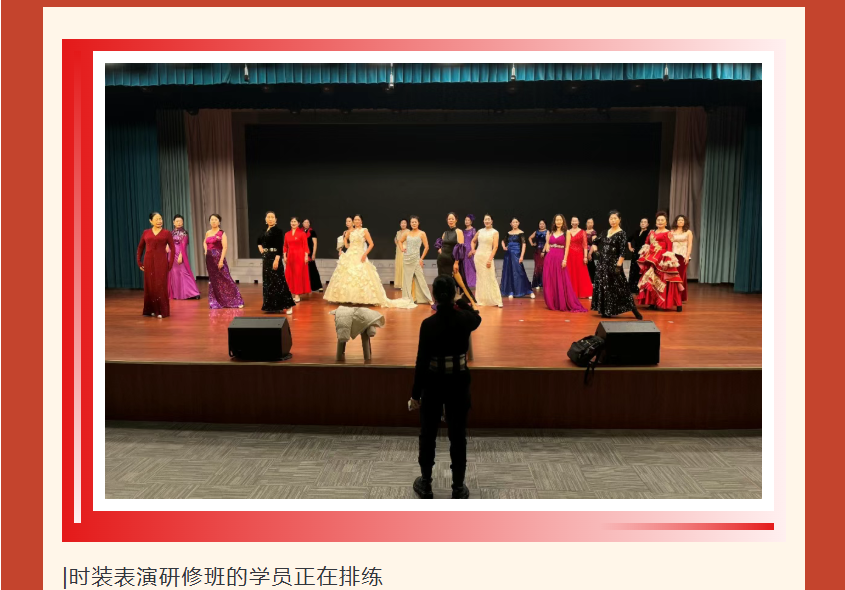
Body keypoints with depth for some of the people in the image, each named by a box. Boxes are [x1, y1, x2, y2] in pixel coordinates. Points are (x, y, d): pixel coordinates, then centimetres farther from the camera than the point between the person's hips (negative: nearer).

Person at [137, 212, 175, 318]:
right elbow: (140, 247, 15)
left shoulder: (166, 233, 2)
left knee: (161, 286, -2)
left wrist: (170, 264, -5)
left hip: (161, 262, -2)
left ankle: (162, 311, 5)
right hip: (148, 262, 2)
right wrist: (139, 262, 9)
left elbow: (173, 249, 1)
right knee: (149, 286, 7)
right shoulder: (146, 232, 8)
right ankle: (151, 309, 18)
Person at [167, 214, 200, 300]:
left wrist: (180, 256, -19)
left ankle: (192, 293, -7)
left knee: (183, 273, -9)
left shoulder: (184, 233, -4)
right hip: (172, 255, 6)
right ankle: (176, 294, 16)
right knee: (174, 274, 8)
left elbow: (183, 246, -12)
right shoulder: (172, 233, 12)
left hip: (180, 255, -6)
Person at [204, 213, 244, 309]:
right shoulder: (208, 233, 11)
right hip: (210, 259, 6)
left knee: (225, 279, -7)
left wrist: (221, 260, -20)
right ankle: (216, 302, 14)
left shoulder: (222, 233, -6)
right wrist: (206, 251, 11)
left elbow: (225, 247, -13)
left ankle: (236, 301, -1)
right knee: (213, 280, 9)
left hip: (219, 258, -6)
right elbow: (205, 243, 31)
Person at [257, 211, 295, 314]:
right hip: (266, 258, 8)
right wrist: (260, 248, 13)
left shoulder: (277, 230, -9)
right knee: (268, 282, 9)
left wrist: (277, 260, -25)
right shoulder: (265, 231, 12)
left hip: (274, 257, -8)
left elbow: (280, 246, -17)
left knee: (278, 282, -9)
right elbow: (259, 241, 32)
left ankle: (288, 305, -5)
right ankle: (272, 306, 16)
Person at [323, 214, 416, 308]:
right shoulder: (350, 231, 10)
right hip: (349, 256, 5)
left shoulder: (364, 231, -3)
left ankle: (361, 299, -4)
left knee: (360, 277, -9)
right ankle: (348, 298, 11)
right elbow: (346, 238, 31)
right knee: (346, 277, 4)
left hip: (359, 257, -5)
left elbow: (371, 244, -8)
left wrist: (365, 254, -15)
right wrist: (346, 245, 12)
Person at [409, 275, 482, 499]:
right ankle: (458, 489, 19)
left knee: (428, 434, 15)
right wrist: (462, 303, 33)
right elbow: (477, 318, 18)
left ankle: (426, 485, 26)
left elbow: (421, 361, -13)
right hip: (458, 381, 2)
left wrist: (415, 393, -5)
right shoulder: (465, 319, -9)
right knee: (458, 435, 12)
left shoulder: (428, 324, -16)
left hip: (434, 383, -1)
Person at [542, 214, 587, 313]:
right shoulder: (551, 233, 14)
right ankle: (553, 304, 13)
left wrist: (565, 259, -14)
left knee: (561, 282, -3)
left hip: (560, 258, -4)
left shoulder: (566, 233, 2)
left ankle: (563, 304, 4)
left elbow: (567, 247, -5)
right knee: (550, 282, 4)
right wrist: (548, 251, -1)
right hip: (549, 258, 4)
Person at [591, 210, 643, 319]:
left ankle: (634, 310, 0)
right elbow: (595, 241, 25)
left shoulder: (621, 233, -7)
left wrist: (618, 266, -20)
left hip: (613, 264, -6)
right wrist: (595, 249, 5)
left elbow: (622, 252, -14)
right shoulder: (605, 232, 10)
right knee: (603, 287, 7)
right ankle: (606, 311, 15)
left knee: (618, 287, -7)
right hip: (602, 263, 6)